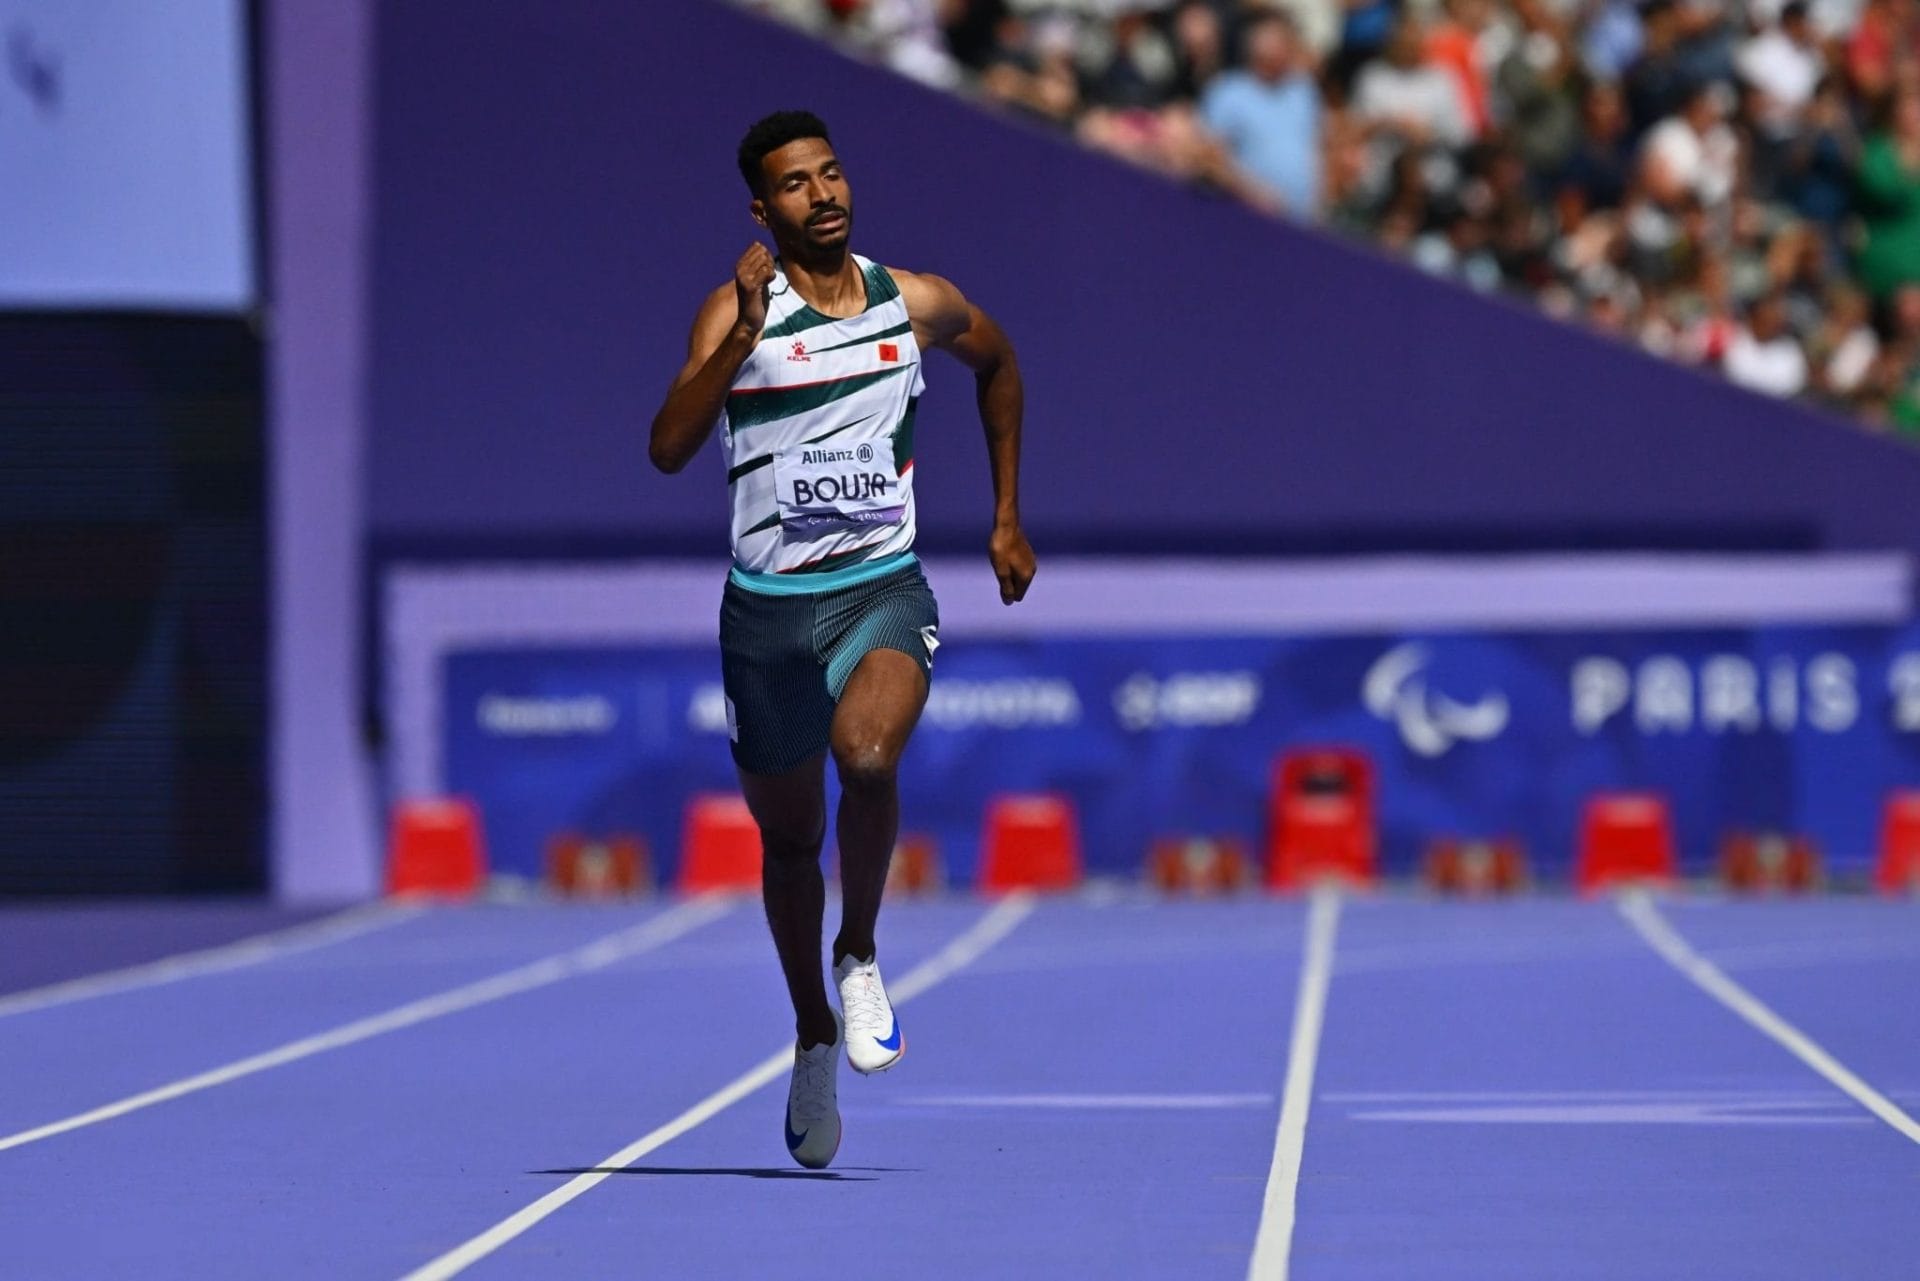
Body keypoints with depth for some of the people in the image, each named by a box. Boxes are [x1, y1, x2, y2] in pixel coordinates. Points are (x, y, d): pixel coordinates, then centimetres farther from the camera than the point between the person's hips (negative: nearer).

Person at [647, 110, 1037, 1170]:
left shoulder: (917, 305, 1)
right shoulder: (737, 312, -7)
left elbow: (999, 365, 25)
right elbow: (667, 449, -21)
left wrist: (1006, 517, 22)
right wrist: (743, 338, -31)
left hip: (882, 591, 0)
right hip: (766, 603, 0)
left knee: (866, 755, -31)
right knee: (787, 837, 12)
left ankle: (860, 957, -7)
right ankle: (814, 1036, 35)